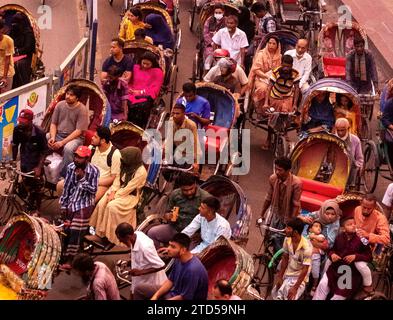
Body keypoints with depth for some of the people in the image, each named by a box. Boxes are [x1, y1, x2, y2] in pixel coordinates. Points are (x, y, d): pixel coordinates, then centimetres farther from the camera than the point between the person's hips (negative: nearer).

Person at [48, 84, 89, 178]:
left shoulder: (82, 110, -12)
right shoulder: (60, 105, 3)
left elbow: (78, 131, -16)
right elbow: (53, 123, 7)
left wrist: (62, 142, -24)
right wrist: (52, 137, -14)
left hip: (74, 137, -5)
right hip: (58, 134, 5)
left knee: (68, 148, -39)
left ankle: (63, 176, -26)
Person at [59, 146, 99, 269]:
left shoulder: (93, 171, -13)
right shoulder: (71, 167, -1)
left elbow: (93, 190, -12)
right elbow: (66, 187, 5)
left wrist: (83, 178, -23)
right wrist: (63, 206, 5)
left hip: (84, 205, -4)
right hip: (71, 203, 4)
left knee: (75, 232, -10)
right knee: (65, 230, 3)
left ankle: (69, 260, -4)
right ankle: (64, 257, 15)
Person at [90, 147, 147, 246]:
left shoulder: (140, 172, -21)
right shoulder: (126, 166, 4)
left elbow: (128, 188, -21)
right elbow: (118, 179, 7)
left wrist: (115, 196, -18)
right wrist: (113, 192, -9)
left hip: (130, 196, -7)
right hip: (119, 191, 7)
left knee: (111, 206, -30)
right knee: (101, 204, -17)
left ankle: (110, 236, -18)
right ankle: (101, 231, -12)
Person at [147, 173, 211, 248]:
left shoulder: (205, 197, -8)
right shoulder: (175, 194, 6)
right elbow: (166, 213, 16)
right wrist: (168, 216, -8)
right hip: (174, 228, 4)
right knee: (152, 232, -17)